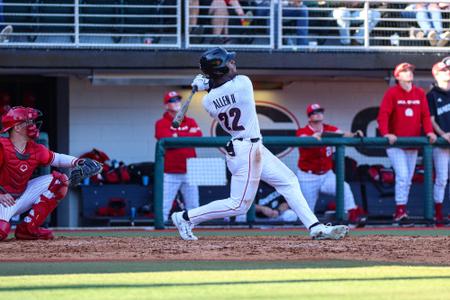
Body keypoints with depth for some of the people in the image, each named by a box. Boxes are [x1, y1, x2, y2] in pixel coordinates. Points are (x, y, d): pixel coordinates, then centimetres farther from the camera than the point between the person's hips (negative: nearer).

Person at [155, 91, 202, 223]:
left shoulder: (190, 122, 15)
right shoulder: (161, 123, 3)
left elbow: (198, 137, -3)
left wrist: (177, 136, -8)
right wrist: (188, 135, -5)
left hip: (189, 172, 4)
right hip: (170, 173, -4)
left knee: (193, 207, 5)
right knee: (164, 207, -10)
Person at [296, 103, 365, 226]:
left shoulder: (329, 129, -2)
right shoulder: (303, 132, -12)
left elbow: (342, 134, -20)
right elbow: (304, 139, -36)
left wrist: (353, 135, -43)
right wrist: (314, 137, -60)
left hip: (327, 175, 2)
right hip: (308, 177, -2)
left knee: (344, 187, -26)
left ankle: (353, 216, -27)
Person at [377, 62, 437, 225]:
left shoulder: (420, 93, 8)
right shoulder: (392, 93, -6)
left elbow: (425, 114, 5)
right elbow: (383, 115, -14)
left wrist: (429, 132, -11)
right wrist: (385, 133, -28)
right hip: (395, 144, -5)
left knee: (408, 180, 10)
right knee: (402, 176, -16)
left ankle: (400, 211, 19)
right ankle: (400, 212, -14)